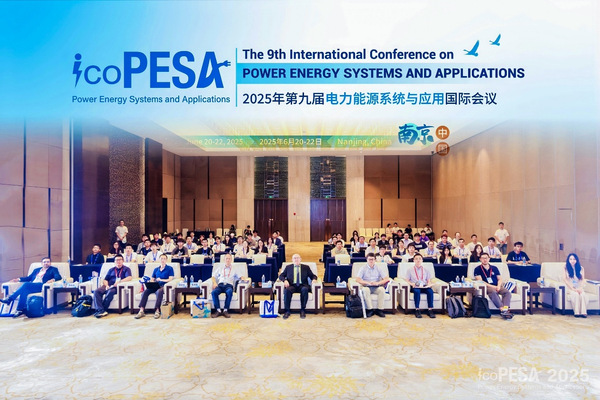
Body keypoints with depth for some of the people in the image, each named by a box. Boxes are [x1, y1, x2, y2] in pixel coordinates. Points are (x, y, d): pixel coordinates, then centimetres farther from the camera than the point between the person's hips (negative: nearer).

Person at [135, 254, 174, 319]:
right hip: (155, 286, 5)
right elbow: (152, 279, 21)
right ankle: (141, 311, -31)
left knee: (159, 292, -39)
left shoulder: (170, 268, 10)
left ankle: (157, 311, -41)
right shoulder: (156, 269, 24)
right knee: (145, 291, -26)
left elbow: (170, 279, -1)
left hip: (163, 286, -4)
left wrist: (161, 280, -13)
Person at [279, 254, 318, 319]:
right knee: (287, 290, -34)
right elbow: (281, 276, 14)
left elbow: (313, 276, 14)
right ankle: (287, 311, -25)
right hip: (292, 285, 0)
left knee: (305, 289, -36)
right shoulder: (288, 267, 19)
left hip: (302, 285, 0)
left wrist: (314, 279, -10)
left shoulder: (306, 267, 18)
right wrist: (285, 280, -8)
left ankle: (303, 310, -24)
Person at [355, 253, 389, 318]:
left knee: (382, 289, -31)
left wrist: (378, 283, -19)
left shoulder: (378, 267, 6)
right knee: (365, 290, -35)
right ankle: (370, 310, -27)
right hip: (367, 286, -1)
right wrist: (367, 283, -24)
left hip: (376, 287, 1)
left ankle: (380, 310, -22)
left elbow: (387, 278, -2)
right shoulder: (363, 268, 2)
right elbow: (358, 279, -8)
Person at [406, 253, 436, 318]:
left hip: (424, 287, 2)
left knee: (430, 291, -31)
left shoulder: (425, 270, 22)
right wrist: (412, 284, -12)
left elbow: (429, 281, 17)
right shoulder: (410, 270, 15)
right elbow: (407, 280, 8)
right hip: (415, 287, -2)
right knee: (417, 291, -37)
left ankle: (430, 310, -26)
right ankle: (417, 310, -29)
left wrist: (428, 285, -6)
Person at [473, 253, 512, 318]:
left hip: (497, 287, 4)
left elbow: (500, 279, 17)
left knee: (507, 292, -26)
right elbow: (480, 281, -2)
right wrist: (492, 286, -11)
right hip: (486, 287, -4)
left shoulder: (494, 268, 23)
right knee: (493, 292, -37)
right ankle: (502, 309, -46)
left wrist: (498, 286, -6)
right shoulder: (477, 269, 8)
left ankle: (505, 309, -45)